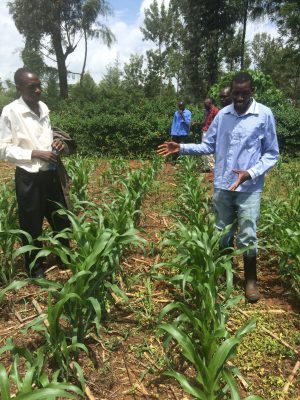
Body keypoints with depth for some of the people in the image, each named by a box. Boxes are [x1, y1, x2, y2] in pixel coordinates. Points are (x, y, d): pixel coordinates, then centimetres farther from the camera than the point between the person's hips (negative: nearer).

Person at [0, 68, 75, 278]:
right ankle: (35, 268, 31)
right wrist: (35, 153, -19)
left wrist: (58, 141, -1)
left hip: (52, 174, 6)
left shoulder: (44, 108, 6)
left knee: (62, 219, 18)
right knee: (32, 227, 10)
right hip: (29, 178, -6)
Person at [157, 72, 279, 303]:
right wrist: (181, 148, -3)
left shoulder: (264, 115, -6)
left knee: (247, 237, -1)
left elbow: (272, 154, -4)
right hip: (222, 186, 4)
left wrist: (251, 173, -20)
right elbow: (209, 146, 10)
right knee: (222, 233, 13)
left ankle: (251, 280, 21)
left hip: (249, 188, -3)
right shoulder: (222, 115, 4)